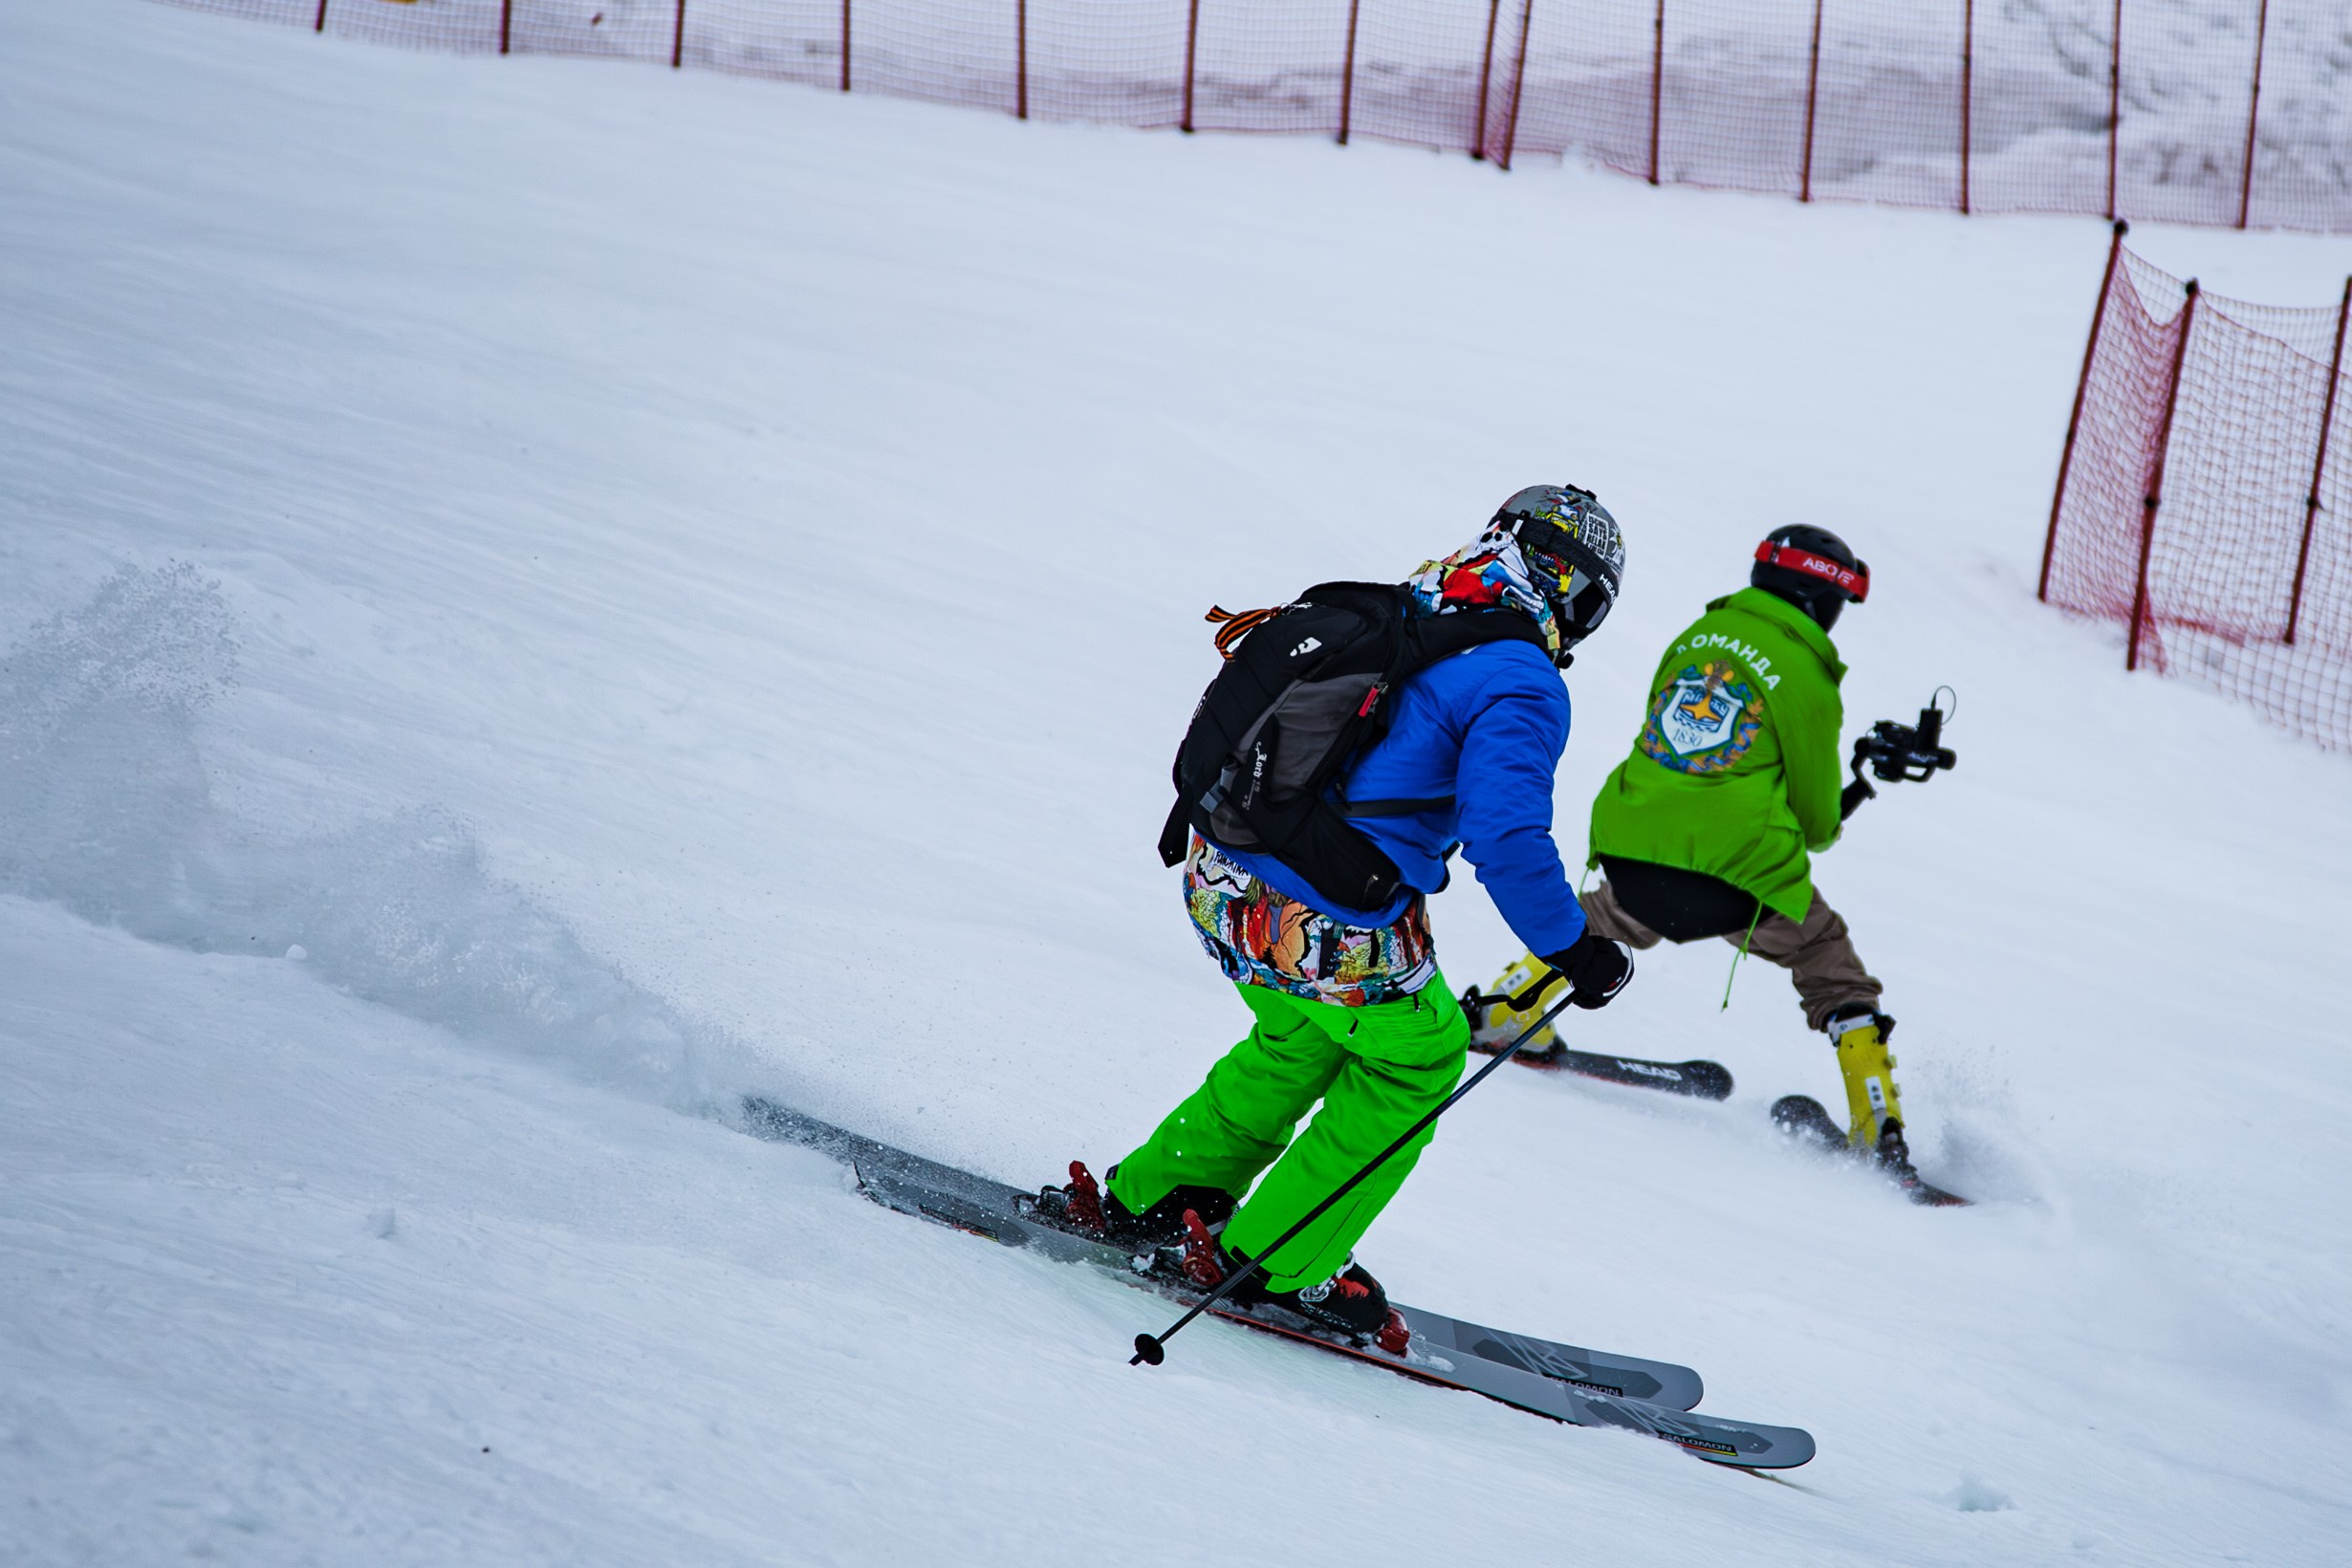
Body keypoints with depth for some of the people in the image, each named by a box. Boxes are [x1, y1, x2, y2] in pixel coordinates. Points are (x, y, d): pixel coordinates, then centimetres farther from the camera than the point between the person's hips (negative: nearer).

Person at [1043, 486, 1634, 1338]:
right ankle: (1278, 1262, 23)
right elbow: (1507, 839, -23)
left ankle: (1155, 1195, 38)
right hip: (1334, 932, -7)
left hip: (1221, 883, 7)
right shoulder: (1521, 684, -13)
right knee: (1417, 1053, 19)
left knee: (1305, 1033, 33)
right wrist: (1576, 952, -11)